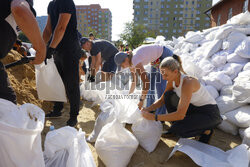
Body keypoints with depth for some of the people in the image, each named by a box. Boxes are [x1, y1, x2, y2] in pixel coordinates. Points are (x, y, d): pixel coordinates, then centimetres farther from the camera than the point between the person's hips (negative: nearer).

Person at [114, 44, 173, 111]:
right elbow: (133, 82, 2)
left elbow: (146, 82, -37)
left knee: (160, 84, -14)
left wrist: (141, 101, -31)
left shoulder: (135, 60, -33)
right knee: (151, 83, 7)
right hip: (157, 59, 9)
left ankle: (161, 113, -3)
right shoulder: (130, 61, -6)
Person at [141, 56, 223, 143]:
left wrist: (153, 117, -34)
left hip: (210, 114, -7)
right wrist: (148, 109, -15)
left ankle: (205, 130, 3)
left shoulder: (188, 83, -34)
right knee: (168, 95, -9)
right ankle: (176, 126, 7)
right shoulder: (172, 80, -9)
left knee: (177, 130, -24)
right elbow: (162, 100, 2)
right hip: (195, 108, 8)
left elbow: (180, 115, -37)